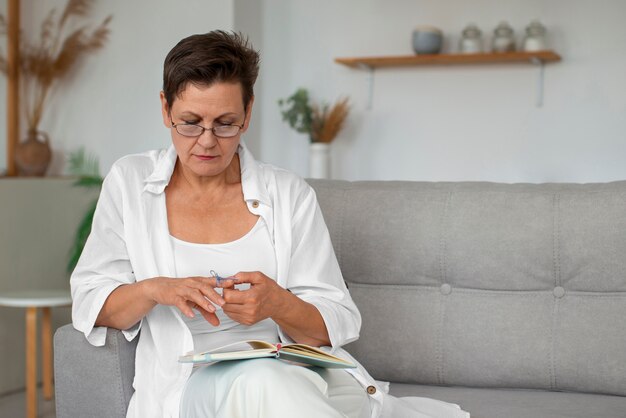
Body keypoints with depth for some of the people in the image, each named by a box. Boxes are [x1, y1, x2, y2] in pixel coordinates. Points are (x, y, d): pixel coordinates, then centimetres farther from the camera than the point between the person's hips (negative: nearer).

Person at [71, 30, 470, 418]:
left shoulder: (290, 195, 7)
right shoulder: (129, 182, 8)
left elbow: (337, 325, 4)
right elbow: (89, 303, 7)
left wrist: (278, 306, -18)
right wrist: (152, 290, -13)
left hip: (292, 372, 0)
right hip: (189, 385, 0)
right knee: (257, 379, -35)